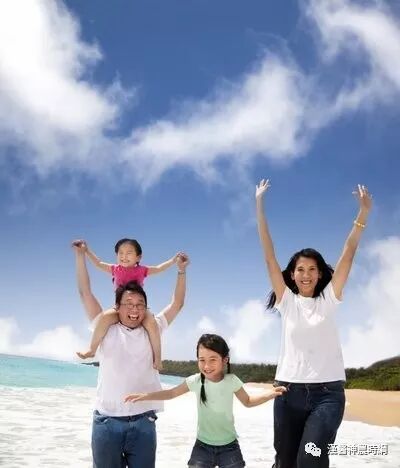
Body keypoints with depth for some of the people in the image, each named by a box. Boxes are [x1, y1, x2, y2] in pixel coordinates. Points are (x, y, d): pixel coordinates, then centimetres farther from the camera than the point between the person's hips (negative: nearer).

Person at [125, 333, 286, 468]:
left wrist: (270, 394, -9)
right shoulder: (196, 381, -13)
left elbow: (248, 402, 4)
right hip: (203, 445, 1)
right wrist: (144, 396, -6)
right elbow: (171, 393, 1)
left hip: (229, 446, 0)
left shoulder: (231, 381, -13)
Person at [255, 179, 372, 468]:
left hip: (328, 391, -1)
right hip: (289, 390, 2)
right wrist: (259, 205, -7)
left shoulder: (329, 299, 2)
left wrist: (364, 212, -15)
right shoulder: (287, 300, 3)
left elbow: (349, 254, -6)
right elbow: (269, 257, -3)